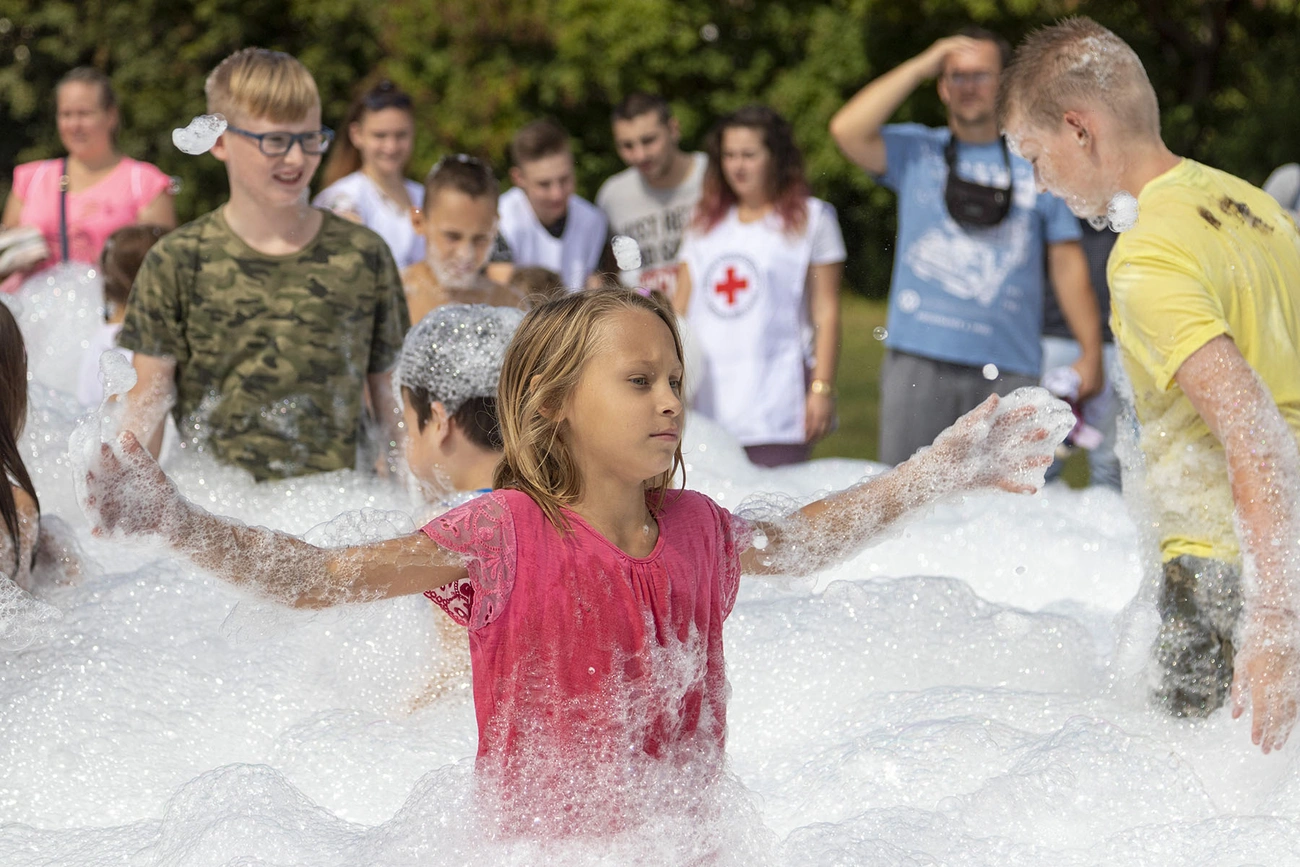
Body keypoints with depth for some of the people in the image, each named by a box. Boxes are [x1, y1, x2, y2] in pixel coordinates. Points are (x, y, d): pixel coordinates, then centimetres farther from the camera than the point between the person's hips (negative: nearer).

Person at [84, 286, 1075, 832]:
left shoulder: (696, 529, 6)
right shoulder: (507, 536, -11)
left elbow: (804, 542, 29)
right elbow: (318, 577, -18)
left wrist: (939, 471, 30)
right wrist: (178, 523, -33)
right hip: (547, 849, -5)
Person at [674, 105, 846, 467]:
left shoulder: (811, 218, 7)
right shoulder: (706, 225, 20)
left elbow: (826, 312, 1)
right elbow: (680, 310, 18)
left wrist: (822, 389, -7)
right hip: (707, 404, 4)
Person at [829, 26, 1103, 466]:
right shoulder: (915, 152, 10)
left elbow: (1067, 262, 11)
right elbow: (848, 130, -7)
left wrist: (1091, 351, 5)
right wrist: (920, 67, -3)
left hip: (1009, 366, 0)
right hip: (919, 359, 0)